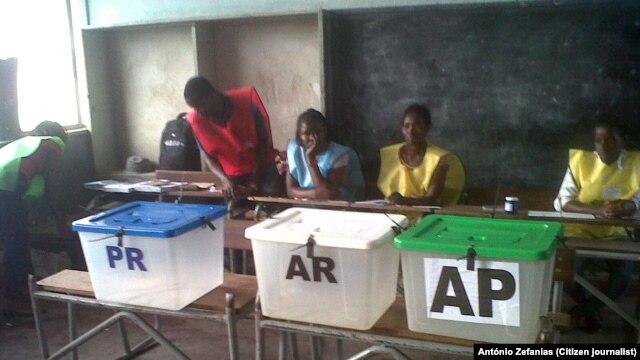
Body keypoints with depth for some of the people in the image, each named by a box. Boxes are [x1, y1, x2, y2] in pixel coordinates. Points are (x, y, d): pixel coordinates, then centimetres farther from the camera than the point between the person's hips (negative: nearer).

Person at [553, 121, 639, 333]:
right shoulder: (581, 160, -10)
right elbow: (563, 202, -13)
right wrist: (598, 210, -29)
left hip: (614, 233, 2)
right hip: (580, 229, -2)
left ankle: (580, 311, 7)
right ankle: (589, 309, 9)